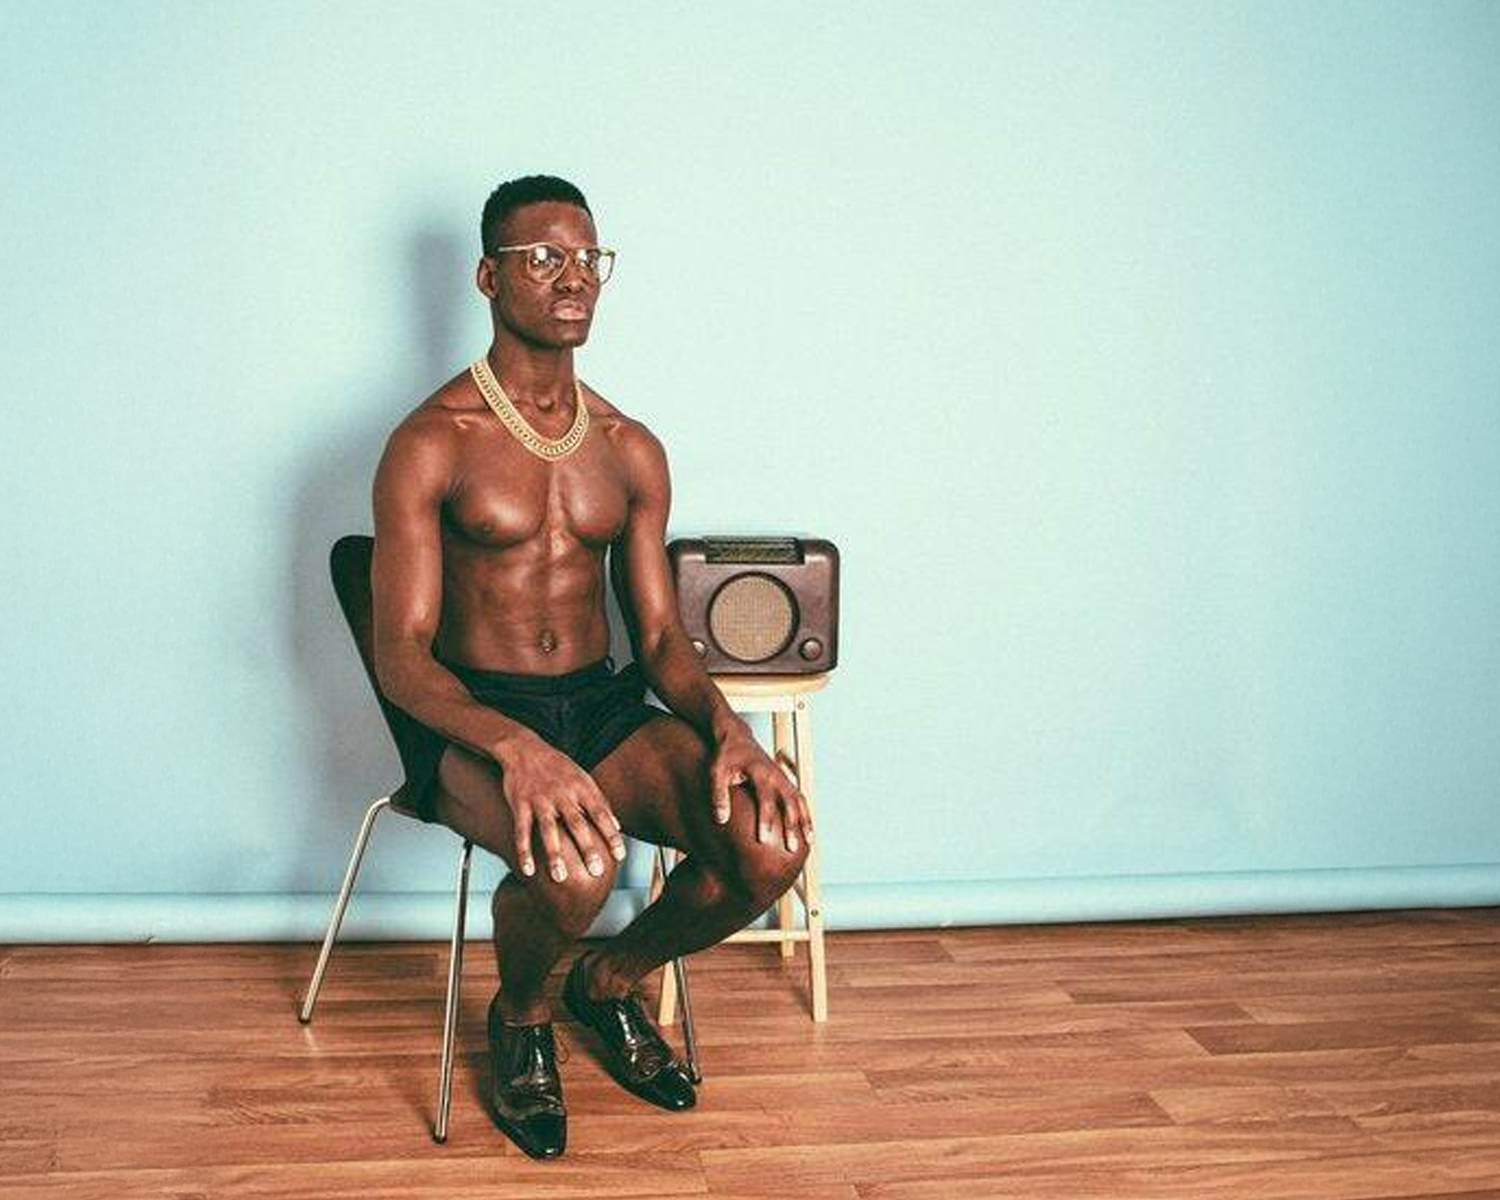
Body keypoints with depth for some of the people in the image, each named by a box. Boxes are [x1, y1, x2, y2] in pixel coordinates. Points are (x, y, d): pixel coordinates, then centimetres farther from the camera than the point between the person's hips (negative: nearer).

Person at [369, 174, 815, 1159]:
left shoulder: (632, 449, 9)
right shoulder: (431, 445, -7)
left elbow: (661, 636, 9)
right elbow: (401, 657, -13)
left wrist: (727, 727, -13)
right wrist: (516, 747, -32)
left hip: (606, 708, 5)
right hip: (474, 719, -5)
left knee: (772, 842, -21)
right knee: (575, 863, -36)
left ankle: (612, 983, 11)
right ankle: (521, 1019, 2)